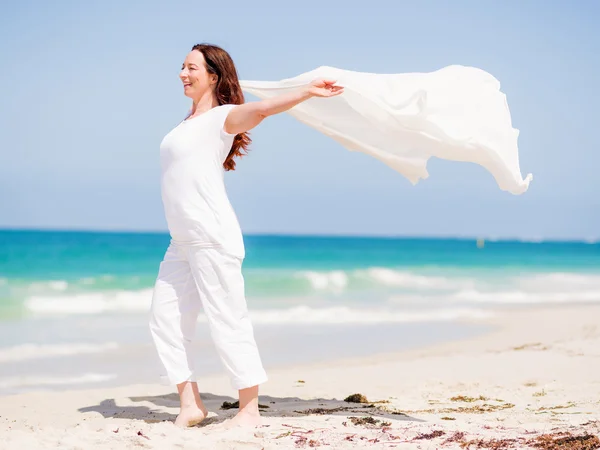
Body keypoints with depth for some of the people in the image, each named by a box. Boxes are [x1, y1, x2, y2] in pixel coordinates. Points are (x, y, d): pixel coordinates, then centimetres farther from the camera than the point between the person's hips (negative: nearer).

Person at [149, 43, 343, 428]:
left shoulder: (222, 117, -4)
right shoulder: (189, 122, 20)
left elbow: (261, 109, -24)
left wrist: (307, 92, -34)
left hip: (213, 238, -9)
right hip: (182, 242, 9)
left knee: (227, 322, -5)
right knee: (165, 320, 7)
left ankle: (250, 409, 4)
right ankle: (190, 406, 14)